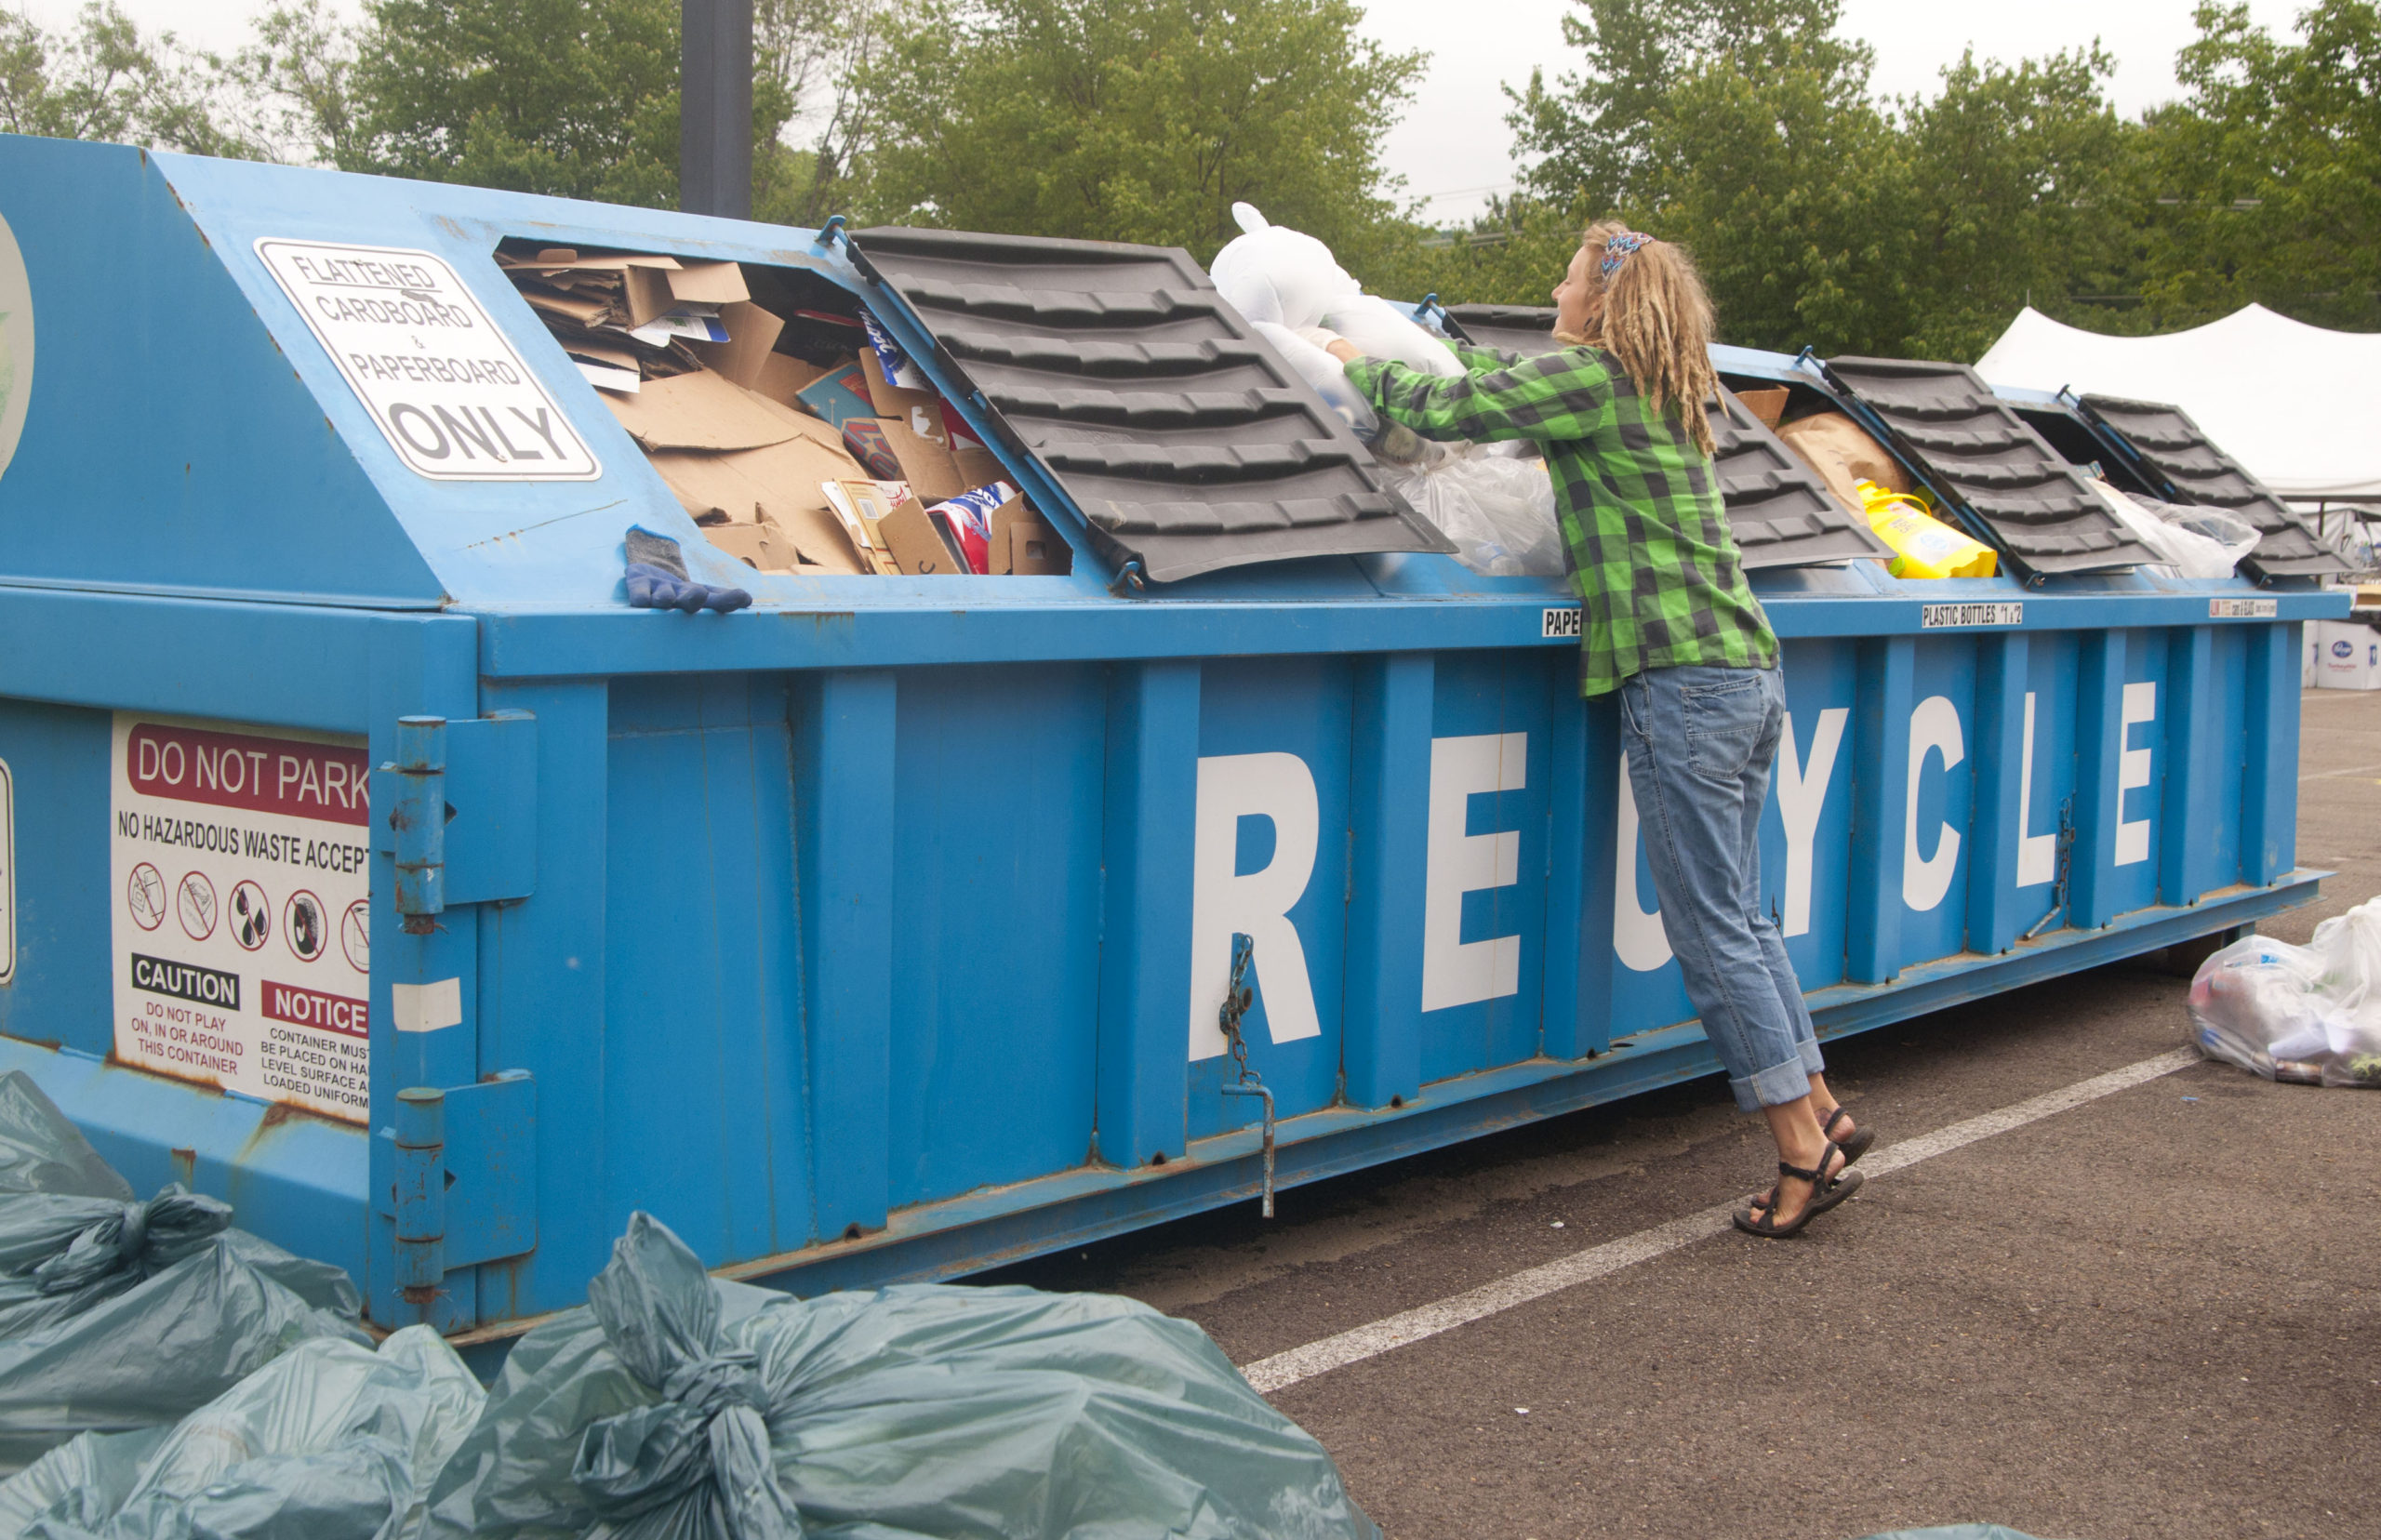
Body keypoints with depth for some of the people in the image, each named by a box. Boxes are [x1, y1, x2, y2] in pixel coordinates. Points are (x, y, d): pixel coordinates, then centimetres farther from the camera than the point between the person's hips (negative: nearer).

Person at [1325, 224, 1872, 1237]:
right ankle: (1823, 1116, 18)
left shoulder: (1591, 375, -6)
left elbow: (1445, 411, -1)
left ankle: (1804, 1153, -2)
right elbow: (1510, 393, 34)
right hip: (1747, 674, 9)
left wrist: (1361, 368, 16)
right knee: (1738, 918, 15)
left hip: (1684, 682, -9)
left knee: (1714, 931, -5)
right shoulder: (1664, 397, 20)